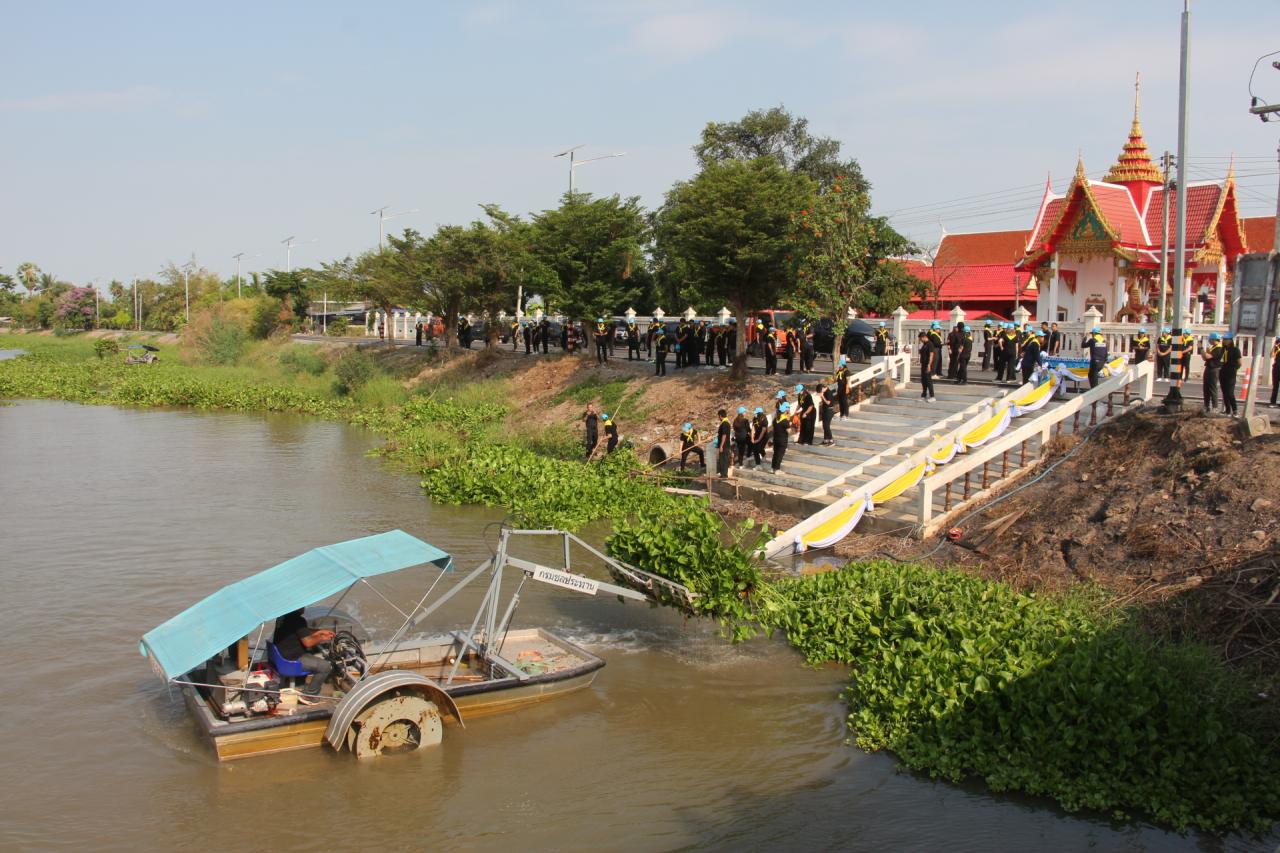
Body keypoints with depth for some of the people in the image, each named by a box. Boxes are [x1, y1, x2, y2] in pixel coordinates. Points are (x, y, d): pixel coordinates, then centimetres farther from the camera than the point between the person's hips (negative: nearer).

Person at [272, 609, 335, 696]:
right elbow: (308, 642, -21)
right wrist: (322, 638, -4)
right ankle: (309, 694, 2)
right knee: (326, 666, -9)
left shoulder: (283, 617, 8)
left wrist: (321, 631, 15)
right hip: (291, 659, -10)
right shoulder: (298, 620, -22)